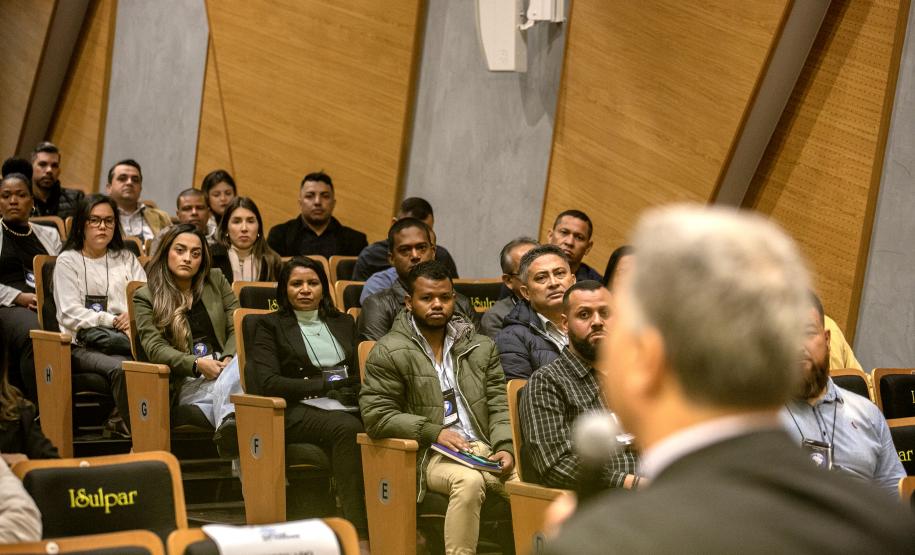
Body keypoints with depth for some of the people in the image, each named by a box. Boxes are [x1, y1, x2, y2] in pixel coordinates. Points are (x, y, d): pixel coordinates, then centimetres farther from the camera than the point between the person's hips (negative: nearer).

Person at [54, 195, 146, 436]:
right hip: (83, 346, -3)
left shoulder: (126, 259, 25)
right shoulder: (68, 261, 13)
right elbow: (71, 314, 0)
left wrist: (134, 316, -8)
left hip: (123, 342, 3)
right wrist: (114, 321, -7)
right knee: (120, 368, -37)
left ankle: (120, 420, -21)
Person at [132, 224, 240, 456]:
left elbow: (237, 328, 12)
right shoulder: (145, 296, 10)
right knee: (226, 393, -39)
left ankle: (227, 428, -66)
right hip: (187, 382, -1)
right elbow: (154, 347, -2)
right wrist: (197, 364, -18)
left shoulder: (216, 280, 19)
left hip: (224, 366, 2)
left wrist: (229, 359, -11)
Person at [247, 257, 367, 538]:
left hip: (346, 407, 4)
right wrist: (324, 385, -6)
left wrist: (350, 385, -6)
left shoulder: (344, 323, 26)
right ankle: (359, 532, -39)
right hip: (297, 412, -4)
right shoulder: (270, 326, 11)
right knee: (348, 427, -37)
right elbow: (266, 382, -4)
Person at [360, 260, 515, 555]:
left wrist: (505, 447, -7)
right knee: (470, 481, -36)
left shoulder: (481, 347, 16)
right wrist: (434, 432, -12)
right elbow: (376, 415, -5)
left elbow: (499, 404, 12)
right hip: (430, 455, -4)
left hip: (483, 449, 4)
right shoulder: (389, 352, 1)